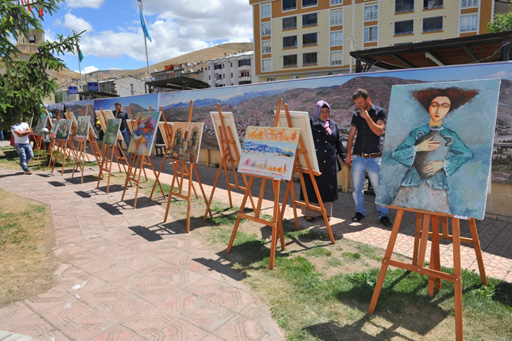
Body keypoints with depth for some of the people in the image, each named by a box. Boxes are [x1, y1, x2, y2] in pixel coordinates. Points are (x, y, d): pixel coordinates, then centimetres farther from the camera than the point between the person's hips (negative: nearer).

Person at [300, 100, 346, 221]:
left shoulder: (333, 125, 14)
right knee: (312, 186, 2)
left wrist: (344, 157, 12)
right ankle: (309, 212, 15)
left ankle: (325, 211, 21)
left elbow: (338, 143, 18)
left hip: (329, 162, 4)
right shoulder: (310, 124, -1)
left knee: (328, 187, 7)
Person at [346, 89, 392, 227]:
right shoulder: (356, 115, 10)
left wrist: (367, 117, -14)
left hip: (374, 157, -3)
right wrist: (348, 154, 9)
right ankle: (360, 212, 21)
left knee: (379, 187, -2)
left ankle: (383, 215, 10)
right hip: (357, 157, 3)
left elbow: (378, 131, -12)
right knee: (357, 187, 7)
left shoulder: (380, 112, 1)